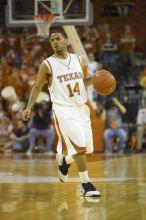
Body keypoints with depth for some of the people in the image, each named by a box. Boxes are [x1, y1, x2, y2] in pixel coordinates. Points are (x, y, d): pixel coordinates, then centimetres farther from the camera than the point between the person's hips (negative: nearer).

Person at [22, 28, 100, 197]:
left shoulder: (77, 59, 7)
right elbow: (37, 87, 2)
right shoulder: (47, 65, -6)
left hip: (81, 108, 6)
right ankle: (86, 185, -8)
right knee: (79, 146, -16)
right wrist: (29, 107, -6)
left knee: (84, 148, 9)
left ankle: (64, 160, 40)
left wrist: (94, 79, 1)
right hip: (63, 109, -5)